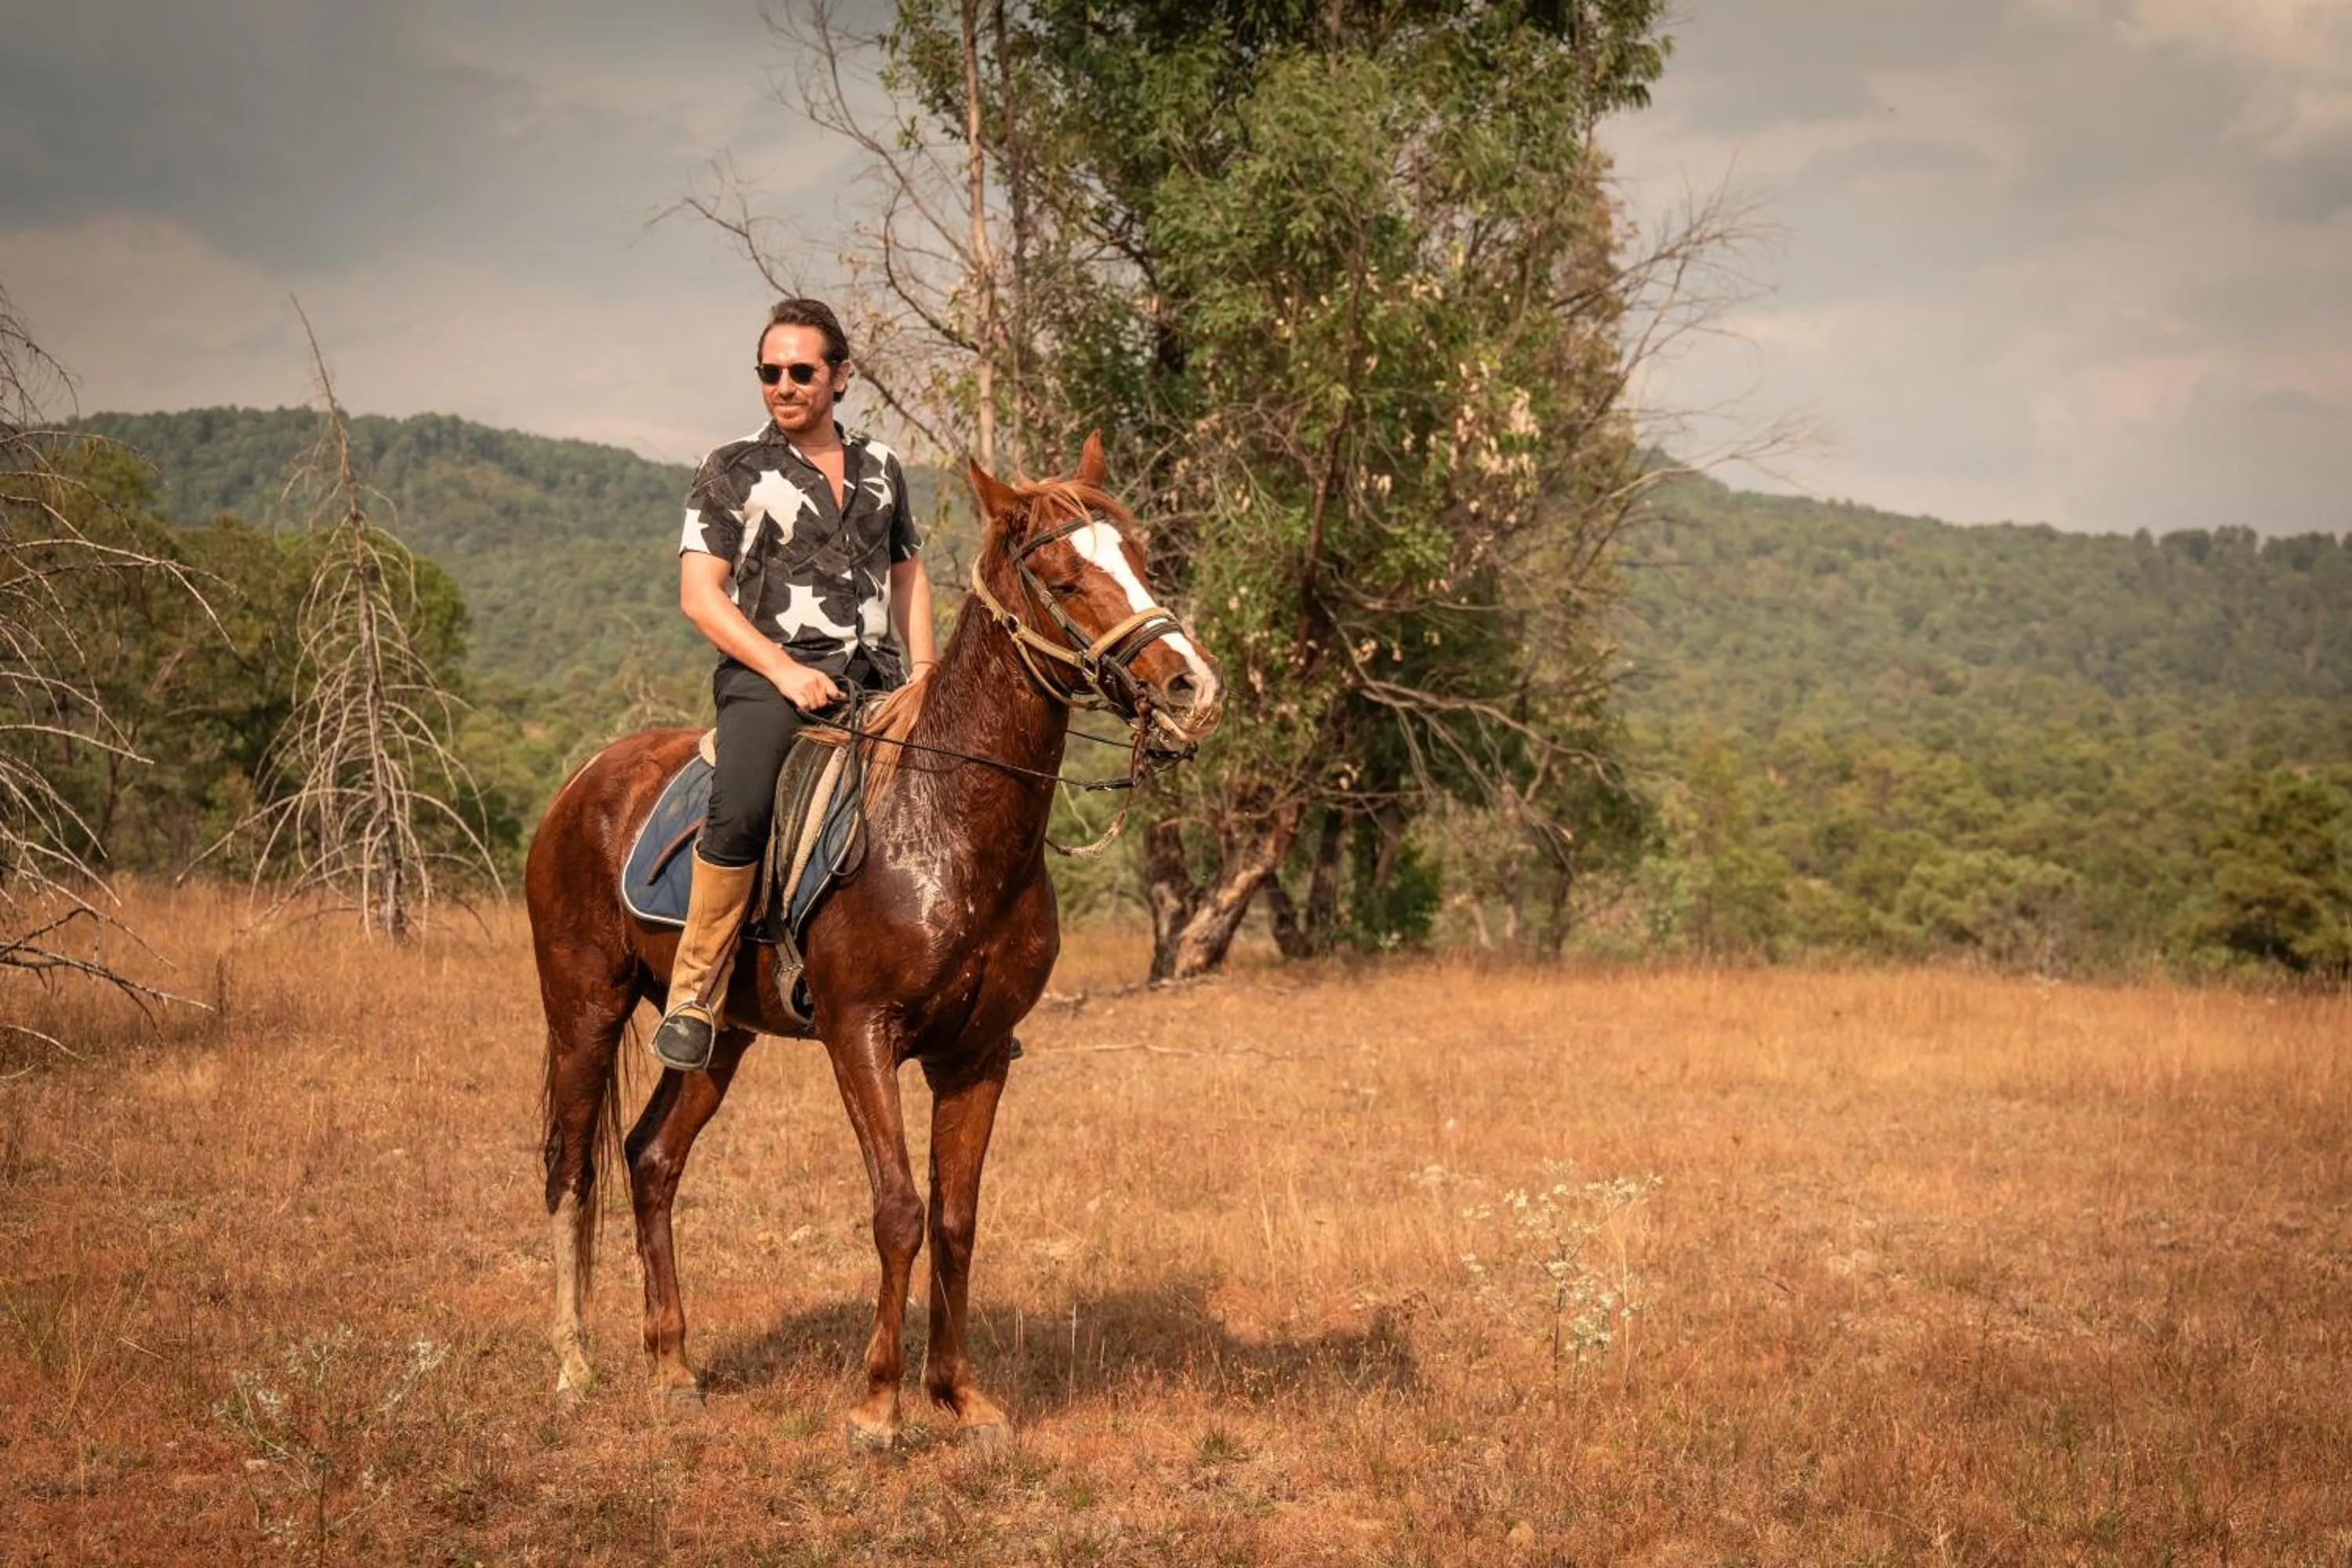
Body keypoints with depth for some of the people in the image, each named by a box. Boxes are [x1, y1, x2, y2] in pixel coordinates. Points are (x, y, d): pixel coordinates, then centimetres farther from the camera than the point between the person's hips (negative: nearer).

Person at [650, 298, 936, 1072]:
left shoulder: (881, 468, 17)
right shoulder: (732, 471, 3)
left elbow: (908, 575, 26)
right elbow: (699, 593, -3)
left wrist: (924, 675, 9)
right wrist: (785, 669, -15)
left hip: (872, 677, 5)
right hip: (768, 675, -5)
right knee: (741, 811, -32)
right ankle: (693, 1000, -22)